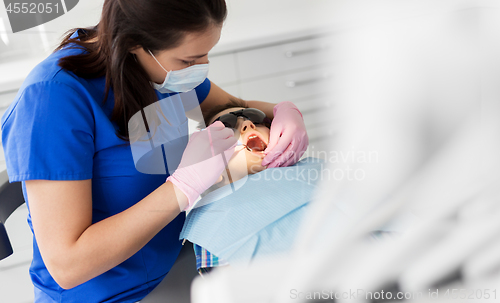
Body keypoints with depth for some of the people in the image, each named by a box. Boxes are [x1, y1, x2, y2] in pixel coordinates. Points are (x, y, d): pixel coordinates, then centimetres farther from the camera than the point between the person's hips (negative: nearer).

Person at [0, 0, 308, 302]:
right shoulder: (53, 97, -28)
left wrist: (284, 113, -12)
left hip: (173, 255, 7)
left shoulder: (163, 62, -6)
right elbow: (66, 264, -30)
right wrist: (185, 184, -34)